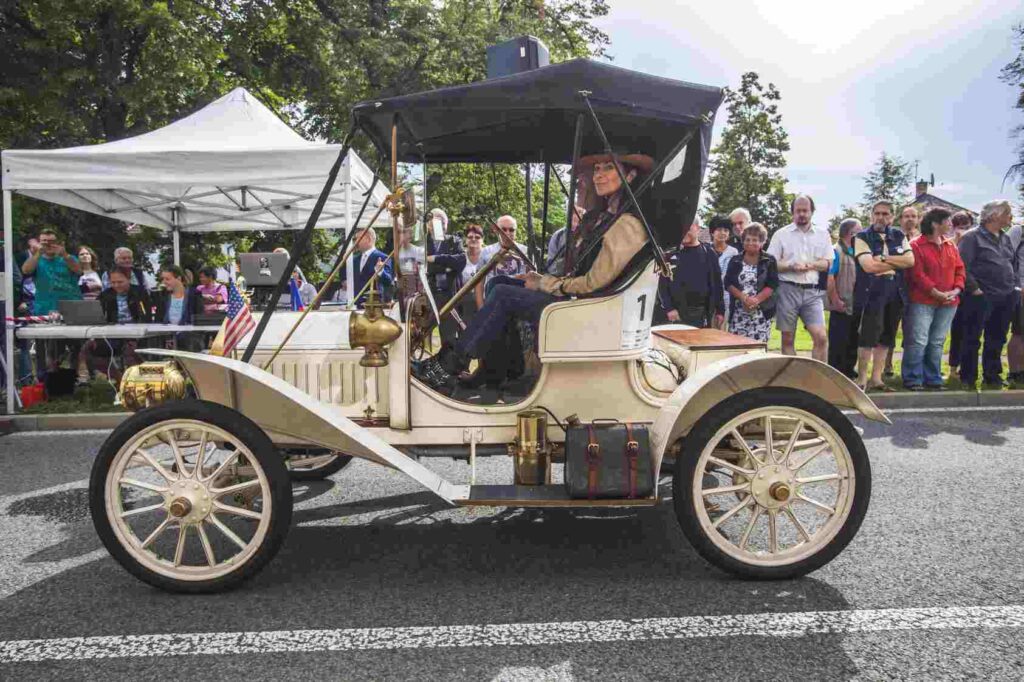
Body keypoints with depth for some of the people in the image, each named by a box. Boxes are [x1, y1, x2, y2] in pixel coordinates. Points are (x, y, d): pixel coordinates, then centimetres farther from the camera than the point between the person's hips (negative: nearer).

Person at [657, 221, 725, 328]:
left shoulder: (708, 253, 7)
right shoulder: (671, 253, 2)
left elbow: (716, 283, 8)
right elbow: (662, 283, -2)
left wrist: (720, 310, 5)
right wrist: (668, 308, -11)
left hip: (703, 312, 2)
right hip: (677, 312, -2)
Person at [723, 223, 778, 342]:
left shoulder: (769, 261, 5)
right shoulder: (735, 260, 10)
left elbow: (772, 285, -3)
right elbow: (728, 283, 2)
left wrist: (756, 300, -17)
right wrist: (744, 298, -13)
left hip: (762, 312, -2)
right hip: (738, 311, 2)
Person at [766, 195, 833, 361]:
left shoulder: (822, 234, 11)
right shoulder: (781, 234, 4)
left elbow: (828, 263, 9)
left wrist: (812, 264, -12)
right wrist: (791, 266, -16)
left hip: (812, 291, 1)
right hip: (787, 290, -1)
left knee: (821, 337, -9)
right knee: (787, 339, 4)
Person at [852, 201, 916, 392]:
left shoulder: (898, 236, 12)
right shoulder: (862, 237, -3)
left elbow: (910, 260, -1)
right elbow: (869, 266, -16)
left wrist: (884, 258, -12)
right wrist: (897, 263, -6)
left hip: (894, 293, 5)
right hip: (870, 293, -5)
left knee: (886, 337, 9)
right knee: (868, 337, -7)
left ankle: (876, 377, 17)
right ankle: (862, 378, 1)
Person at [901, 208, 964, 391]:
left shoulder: (951, 246, 14)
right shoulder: (916, 246, -7)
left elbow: (959, 270, 13)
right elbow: (917, 274, -13)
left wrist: (956, 290, -5)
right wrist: (937, 293, -16)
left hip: (948, 303, 6)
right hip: (922, 302, -6)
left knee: (937, 343, 10)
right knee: (918, 342, -8)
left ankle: (933, 379, 18)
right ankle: (912, 379, 0)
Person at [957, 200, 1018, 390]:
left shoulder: (1005, 238, 15)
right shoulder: (973, 237, -8)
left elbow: (1012, 264, 23)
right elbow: (963, 266, -14)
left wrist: (1015, 285, 12)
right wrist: (974, 289, -16)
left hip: (1006, 298, 7)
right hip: (981, 297, -7)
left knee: (996, 340, 13)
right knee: (972, 339, 0)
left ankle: (992, 376, 23)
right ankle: (968, 378, 8)